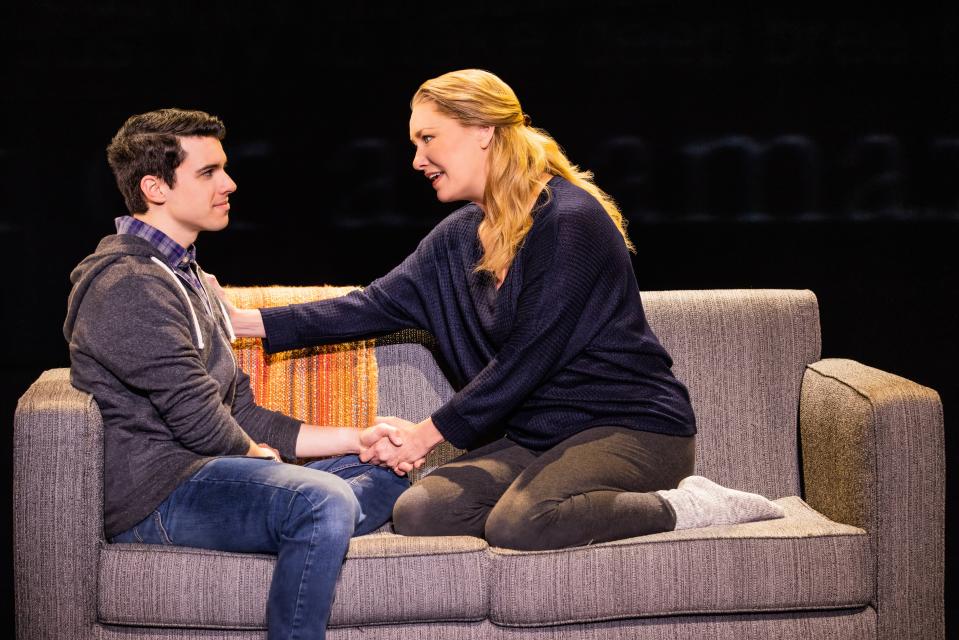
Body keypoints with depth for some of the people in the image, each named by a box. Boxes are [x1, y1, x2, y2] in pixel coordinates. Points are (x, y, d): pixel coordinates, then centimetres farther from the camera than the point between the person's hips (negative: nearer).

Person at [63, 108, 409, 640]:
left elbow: (242, 415, 18)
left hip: (200, 472, 10)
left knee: (387, 476, 12)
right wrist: (258, 454, 3)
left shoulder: (183, 276, 21)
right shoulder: (129, 286, -13)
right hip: (154, 494, -10)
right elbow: (200, 421, -18)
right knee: (323, 500, -33)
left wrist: (355, 438, 8)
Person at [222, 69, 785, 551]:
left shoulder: (569, 219, -15)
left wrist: (431, 432, -12)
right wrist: (254, 322, 4)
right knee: (416, 513, -15)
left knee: (516, 523, -34)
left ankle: (691, 506, -11)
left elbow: (528, 357, -18)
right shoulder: (459, 238, 11)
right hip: (536, 434, 8)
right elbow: (377, 305, 11)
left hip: (631, 424, -8)